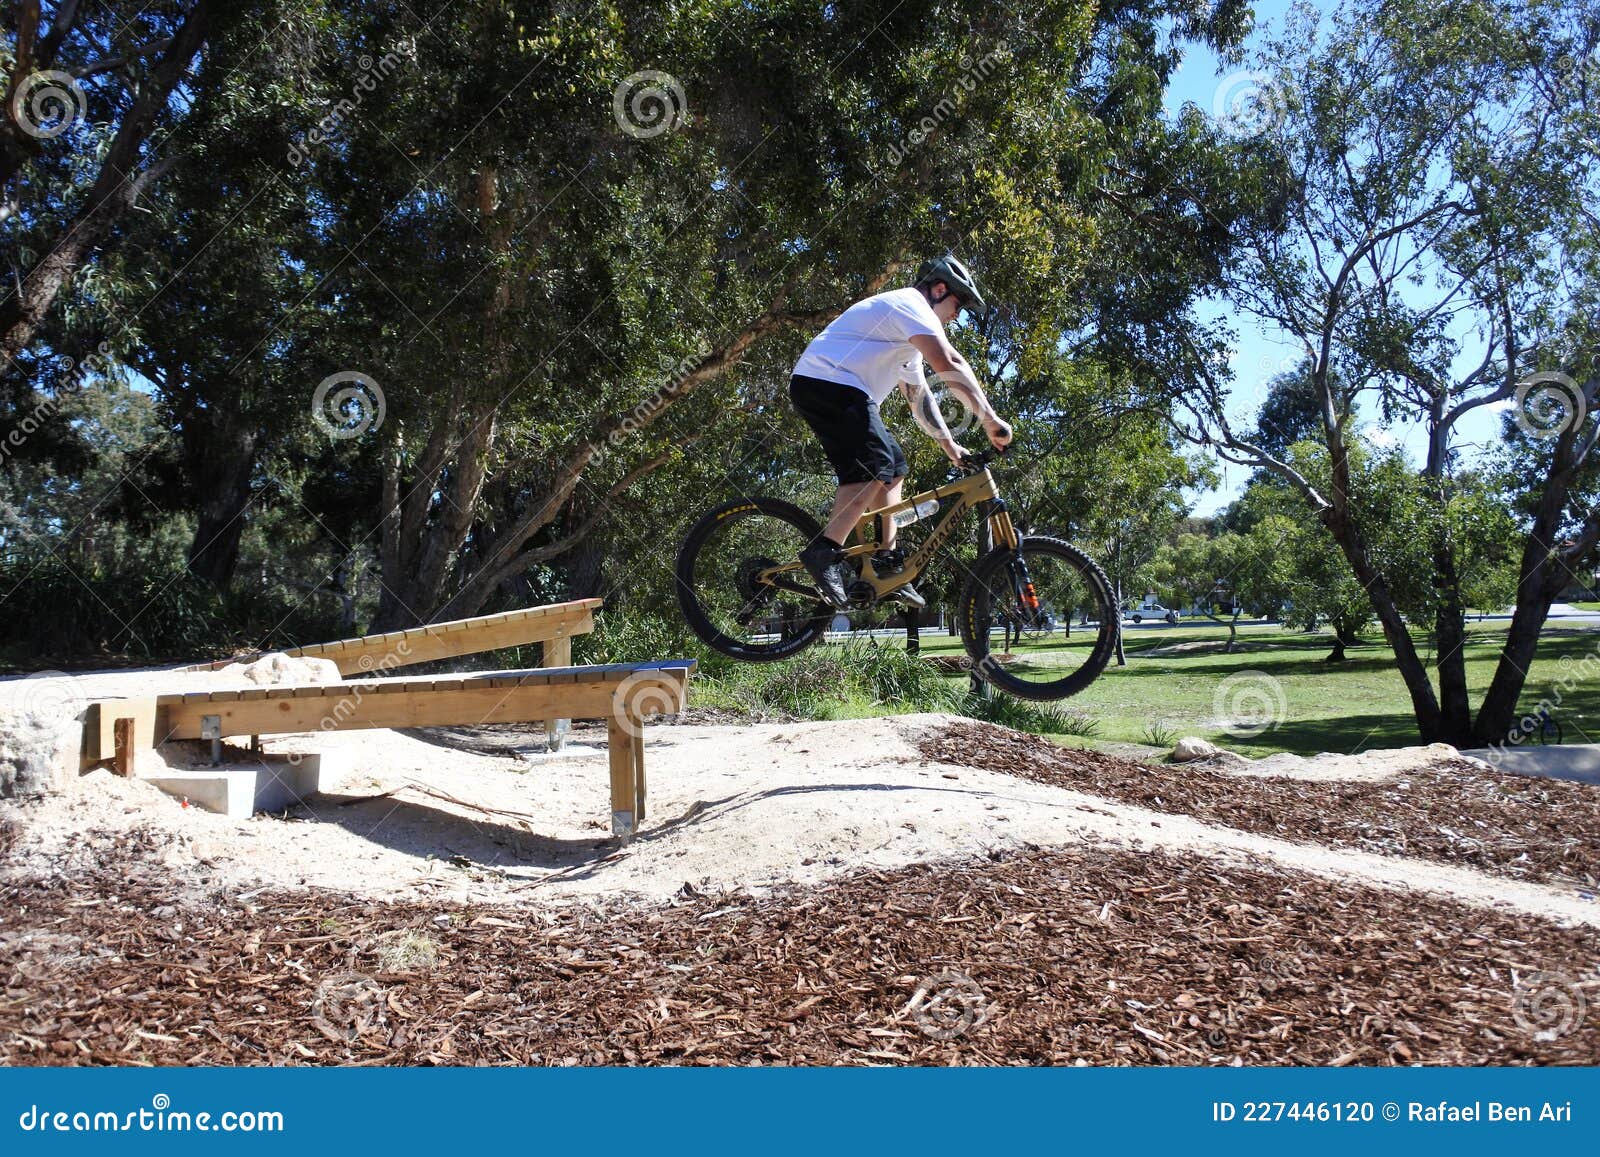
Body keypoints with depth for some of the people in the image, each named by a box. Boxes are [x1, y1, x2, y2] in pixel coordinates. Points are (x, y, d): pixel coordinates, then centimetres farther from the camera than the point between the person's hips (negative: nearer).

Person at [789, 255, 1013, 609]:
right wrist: (991, 420, -22)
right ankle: (824, 551, -26)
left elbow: (919, 396, 27)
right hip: (826, 381, -11)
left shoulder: (910, 335, 26)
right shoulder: (911, 305, -8)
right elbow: (949, 363, -21)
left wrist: (952, 448, 21)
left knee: (894, 468, 9)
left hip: (838, 391, 11)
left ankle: (887, 563, 8)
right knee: (876, 466, -23)